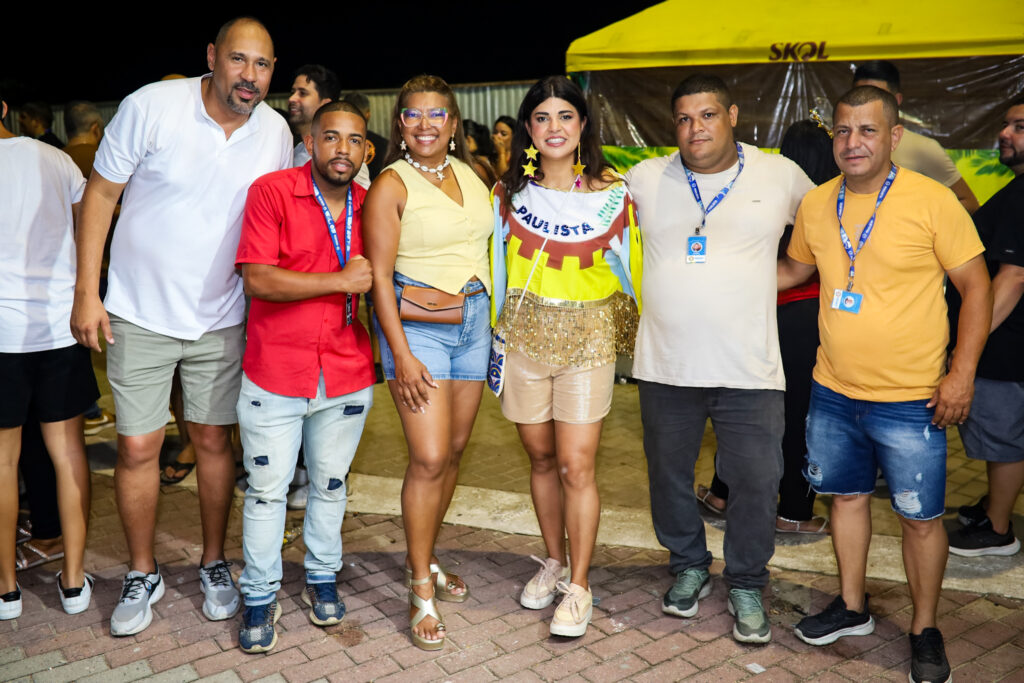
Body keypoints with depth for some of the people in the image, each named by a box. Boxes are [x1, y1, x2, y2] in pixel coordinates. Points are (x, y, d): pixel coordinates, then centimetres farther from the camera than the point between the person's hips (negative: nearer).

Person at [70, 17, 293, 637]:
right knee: (138, 447, 3)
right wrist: (87, 292, -9)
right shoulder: (151, 107, -13)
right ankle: (143, 574, 24)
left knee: (214, 441, 10)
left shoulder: (277, 133, -3)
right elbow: (100, 194, -6)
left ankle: (215, 564, 29)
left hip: (221, 318, 2)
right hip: (139, 313, -2)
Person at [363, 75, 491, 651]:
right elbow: (379, 276, -10)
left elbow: (491, 241, 17)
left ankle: (424, 557, 29)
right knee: (429, 458, -9)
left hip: (474, 320, 6)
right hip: (416, 323, -6)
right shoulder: (391, 185, -6)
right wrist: (401, 355, -15)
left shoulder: (469, 173, 11)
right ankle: (422, 592, 4)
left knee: (454, 451, 10)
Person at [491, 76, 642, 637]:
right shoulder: (509, 194, 5)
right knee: (541, 458, 12)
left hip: (587, 338, -2)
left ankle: (578, 586, 11)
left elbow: (630, 269, 6)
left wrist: (634, 337, 8)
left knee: (576, 466, -4)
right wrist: (497, 329, 13)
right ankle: (554, 561, 32)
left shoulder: (611, 194, -1)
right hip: (524, 335, 3)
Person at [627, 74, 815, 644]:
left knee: (756, 480, 2)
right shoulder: (644, 179, 3)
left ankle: (747, 586, 24)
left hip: (750, 368, -1)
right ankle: (690, 568, 36)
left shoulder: (780, 175, 2)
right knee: (669, 473, 13)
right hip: (665, 364, 1)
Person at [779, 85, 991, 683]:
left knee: (920, 517, 7)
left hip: (910, 400, -4)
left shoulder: (933, 201, -12)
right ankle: (853, 607, 37)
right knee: (848, 496, 18)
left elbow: (976, 286, -7)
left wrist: (962, 373, -12)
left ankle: (925, 630, 28)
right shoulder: (816, 204, 2)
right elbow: (796, 267, 20)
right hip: (833, 392, 5)